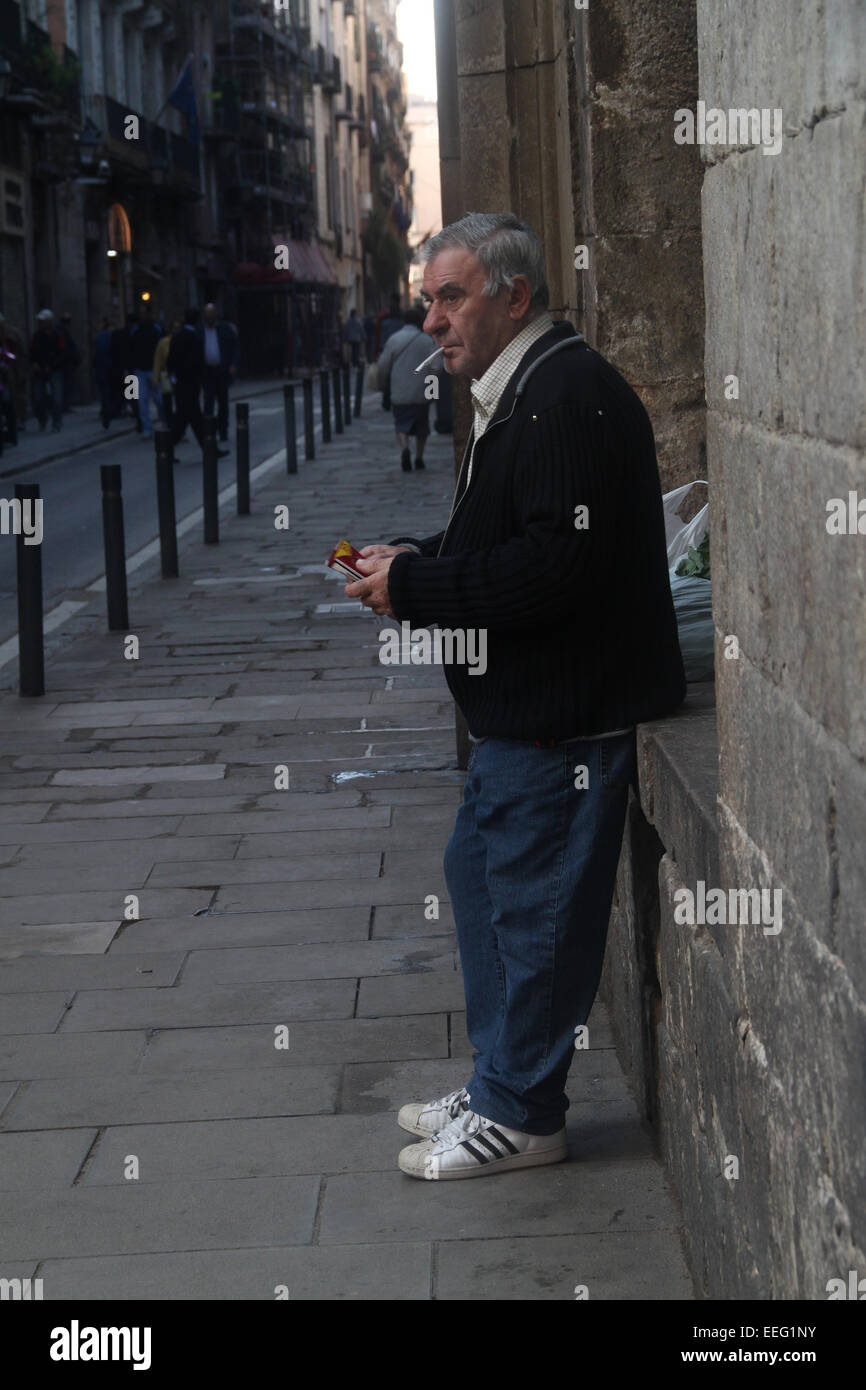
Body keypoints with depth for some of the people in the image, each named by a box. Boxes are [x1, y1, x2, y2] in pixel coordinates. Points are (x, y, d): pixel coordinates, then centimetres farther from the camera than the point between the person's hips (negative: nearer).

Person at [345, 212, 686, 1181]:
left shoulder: (570, 398, -19)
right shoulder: (517, 393, 15)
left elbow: (555, 565, -28)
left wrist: (414, 585, -19)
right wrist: (411, 565, 6)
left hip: (566, 715, -11)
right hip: (520, 707, 11)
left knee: (535, 905, -1)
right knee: (479, 874, 18)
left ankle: (518, 1114, 11)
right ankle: (499, 1083, 30)